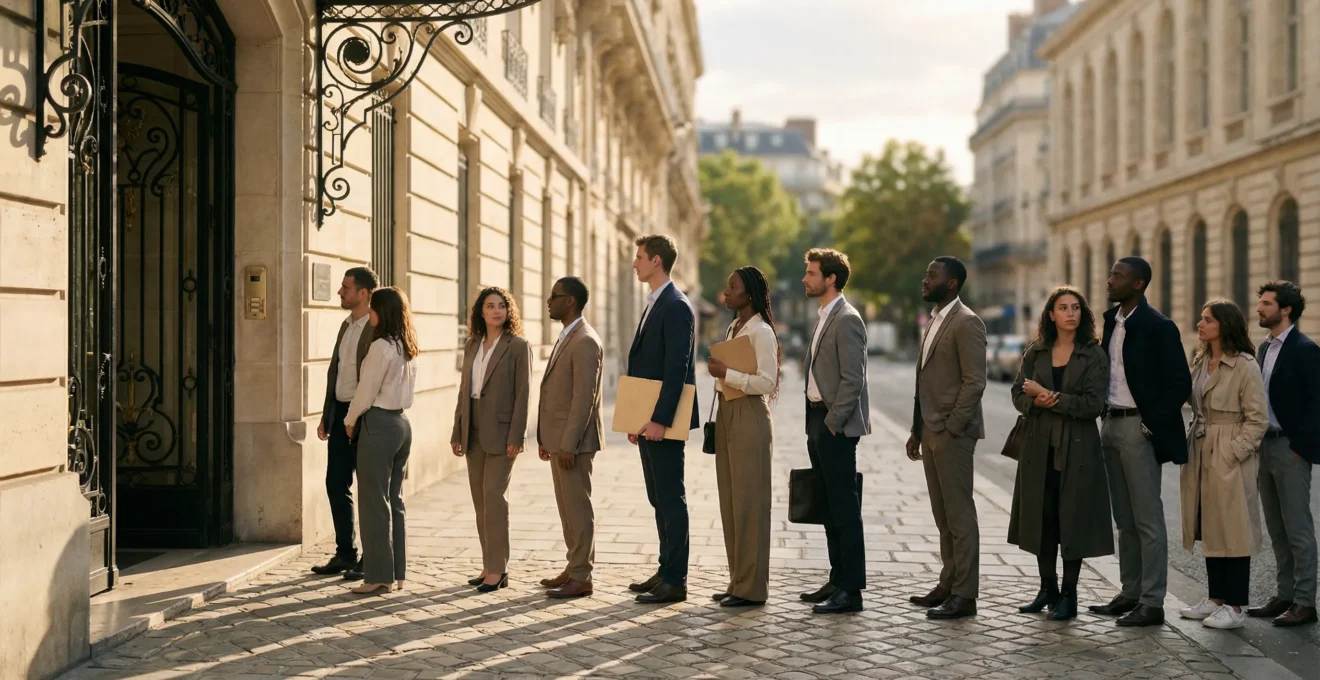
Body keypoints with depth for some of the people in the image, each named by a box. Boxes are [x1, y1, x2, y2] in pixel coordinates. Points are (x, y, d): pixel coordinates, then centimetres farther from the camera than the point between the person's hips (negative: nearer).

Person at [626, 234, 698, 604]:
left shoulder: (676, 307, -14)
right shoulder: (653, 305, 17)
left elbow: (676, 369, -21)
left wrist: (660, 419, -24)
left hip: (663, 421, -10)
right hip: (647, 420, 10)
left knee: (671, 498, -5)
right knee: (659, 499, 14)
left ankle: (676, 581, -1)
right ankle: (666, 571, 22)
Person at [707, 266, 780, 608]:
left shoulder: (762, 332, -12)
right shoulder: (732, 329, 16)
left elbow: (766, 382, -20)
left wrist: (726, 373, -20)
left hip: (750, 417, -9)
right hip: (726, 414, 9)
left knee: (749, 503, -5)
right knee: (730, 503, 10)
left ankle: (752, 587, 1)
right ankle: (738, 581, 17)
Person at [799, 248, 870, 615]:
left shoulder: (847, 320, -14)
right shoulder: (824, 317, 16)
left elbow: (853, 379, -19)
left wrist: (832, 423, -16)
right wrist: (815, 424, 15)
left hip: (836, 425, -10)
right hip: (819, 421, 10)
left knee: (844, 507, -6)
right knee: (830, 506, 14)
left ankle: (851, 590, -2)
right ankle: (838, 579, 21)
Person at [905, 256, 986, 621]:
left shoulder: (966, 323, -12)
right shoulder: (934, 321, 17)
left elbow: (975, 382, -17)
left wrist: (950, 428, -19)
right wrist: (918, 431, 16)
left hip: (952, 433, -9)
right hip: (931, 431, 9)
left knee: (959, 513, -4)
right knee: (943, 515, 14)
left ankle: (964, 595, 1)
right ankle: (948, 584, 22)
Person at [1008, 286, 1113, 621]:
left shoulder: (1094, 355, -2)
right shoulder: (1035, 353, 9)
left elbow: (1093, 403, -11)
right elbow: (1018, 393, 6)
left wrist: (1051, 399, -12)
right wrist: (1036, 402, -15)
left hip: (1077, 448, -3)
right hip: (1039, 446, 3)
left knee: (1073, 519, 0)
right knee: (1042, 517, 7)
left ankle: (1068, 595, 9)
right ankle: (1047, 589, 21)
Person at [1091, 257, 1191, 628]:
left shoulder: (1158, 327, -12)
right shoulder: (1111, 321, 11)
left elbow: (1180, 383, -13)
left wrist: (1153, 425, -15)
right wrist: (1106, 417, 10)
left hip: (1139, 427, -8)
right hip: (1112, 425, 8)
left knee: (1148, 519, -4)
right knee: (1125, 519, 13)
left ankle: (1152, 603, 0)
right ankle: (1130, 593, 20)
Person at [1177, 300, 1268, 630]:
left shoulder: (1245, 366, -12)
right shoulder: (1199, 361, 11)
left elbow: (1257, 420, -12)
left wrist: (1232, 455, -16)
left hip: (1230, 458, -8)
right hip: (1200, 455, 8)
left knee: (1233, 530, -1)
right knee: (1208, 528, 13)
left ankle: (1235, 606, 6)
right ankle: (1216, 598, 23)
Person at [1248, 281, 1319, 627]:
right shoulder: (1266, 348, 14)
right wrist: (1258, 444, 11)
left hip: (1291, 449, -9)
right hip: (1266, 446, 9)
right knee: (1277, 530, 13)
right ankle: (1284, 596, 20)